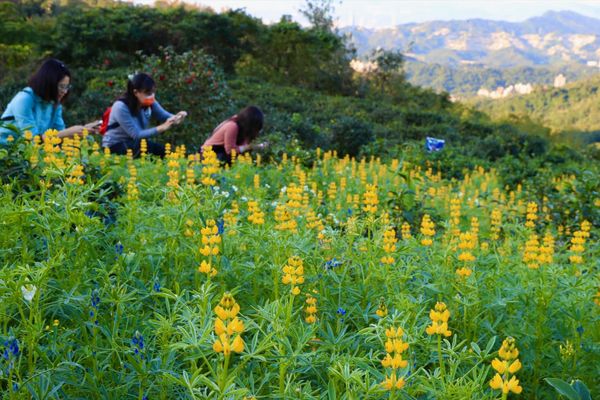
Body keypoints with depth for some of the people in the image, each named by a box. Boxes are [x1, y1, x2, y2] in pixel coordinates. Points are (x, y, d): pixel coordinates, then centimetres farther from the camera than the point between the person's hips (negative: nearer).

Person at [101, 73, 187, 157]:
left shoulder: (149, 103, -8)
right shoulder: (121, 107, -27)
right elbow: (136, 135, -29)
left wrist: (176, 118, -30)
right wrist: (162, 128, -37)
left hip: (134, 143, 7)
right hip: (115, 146, -6)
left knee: (163, 150, -14)